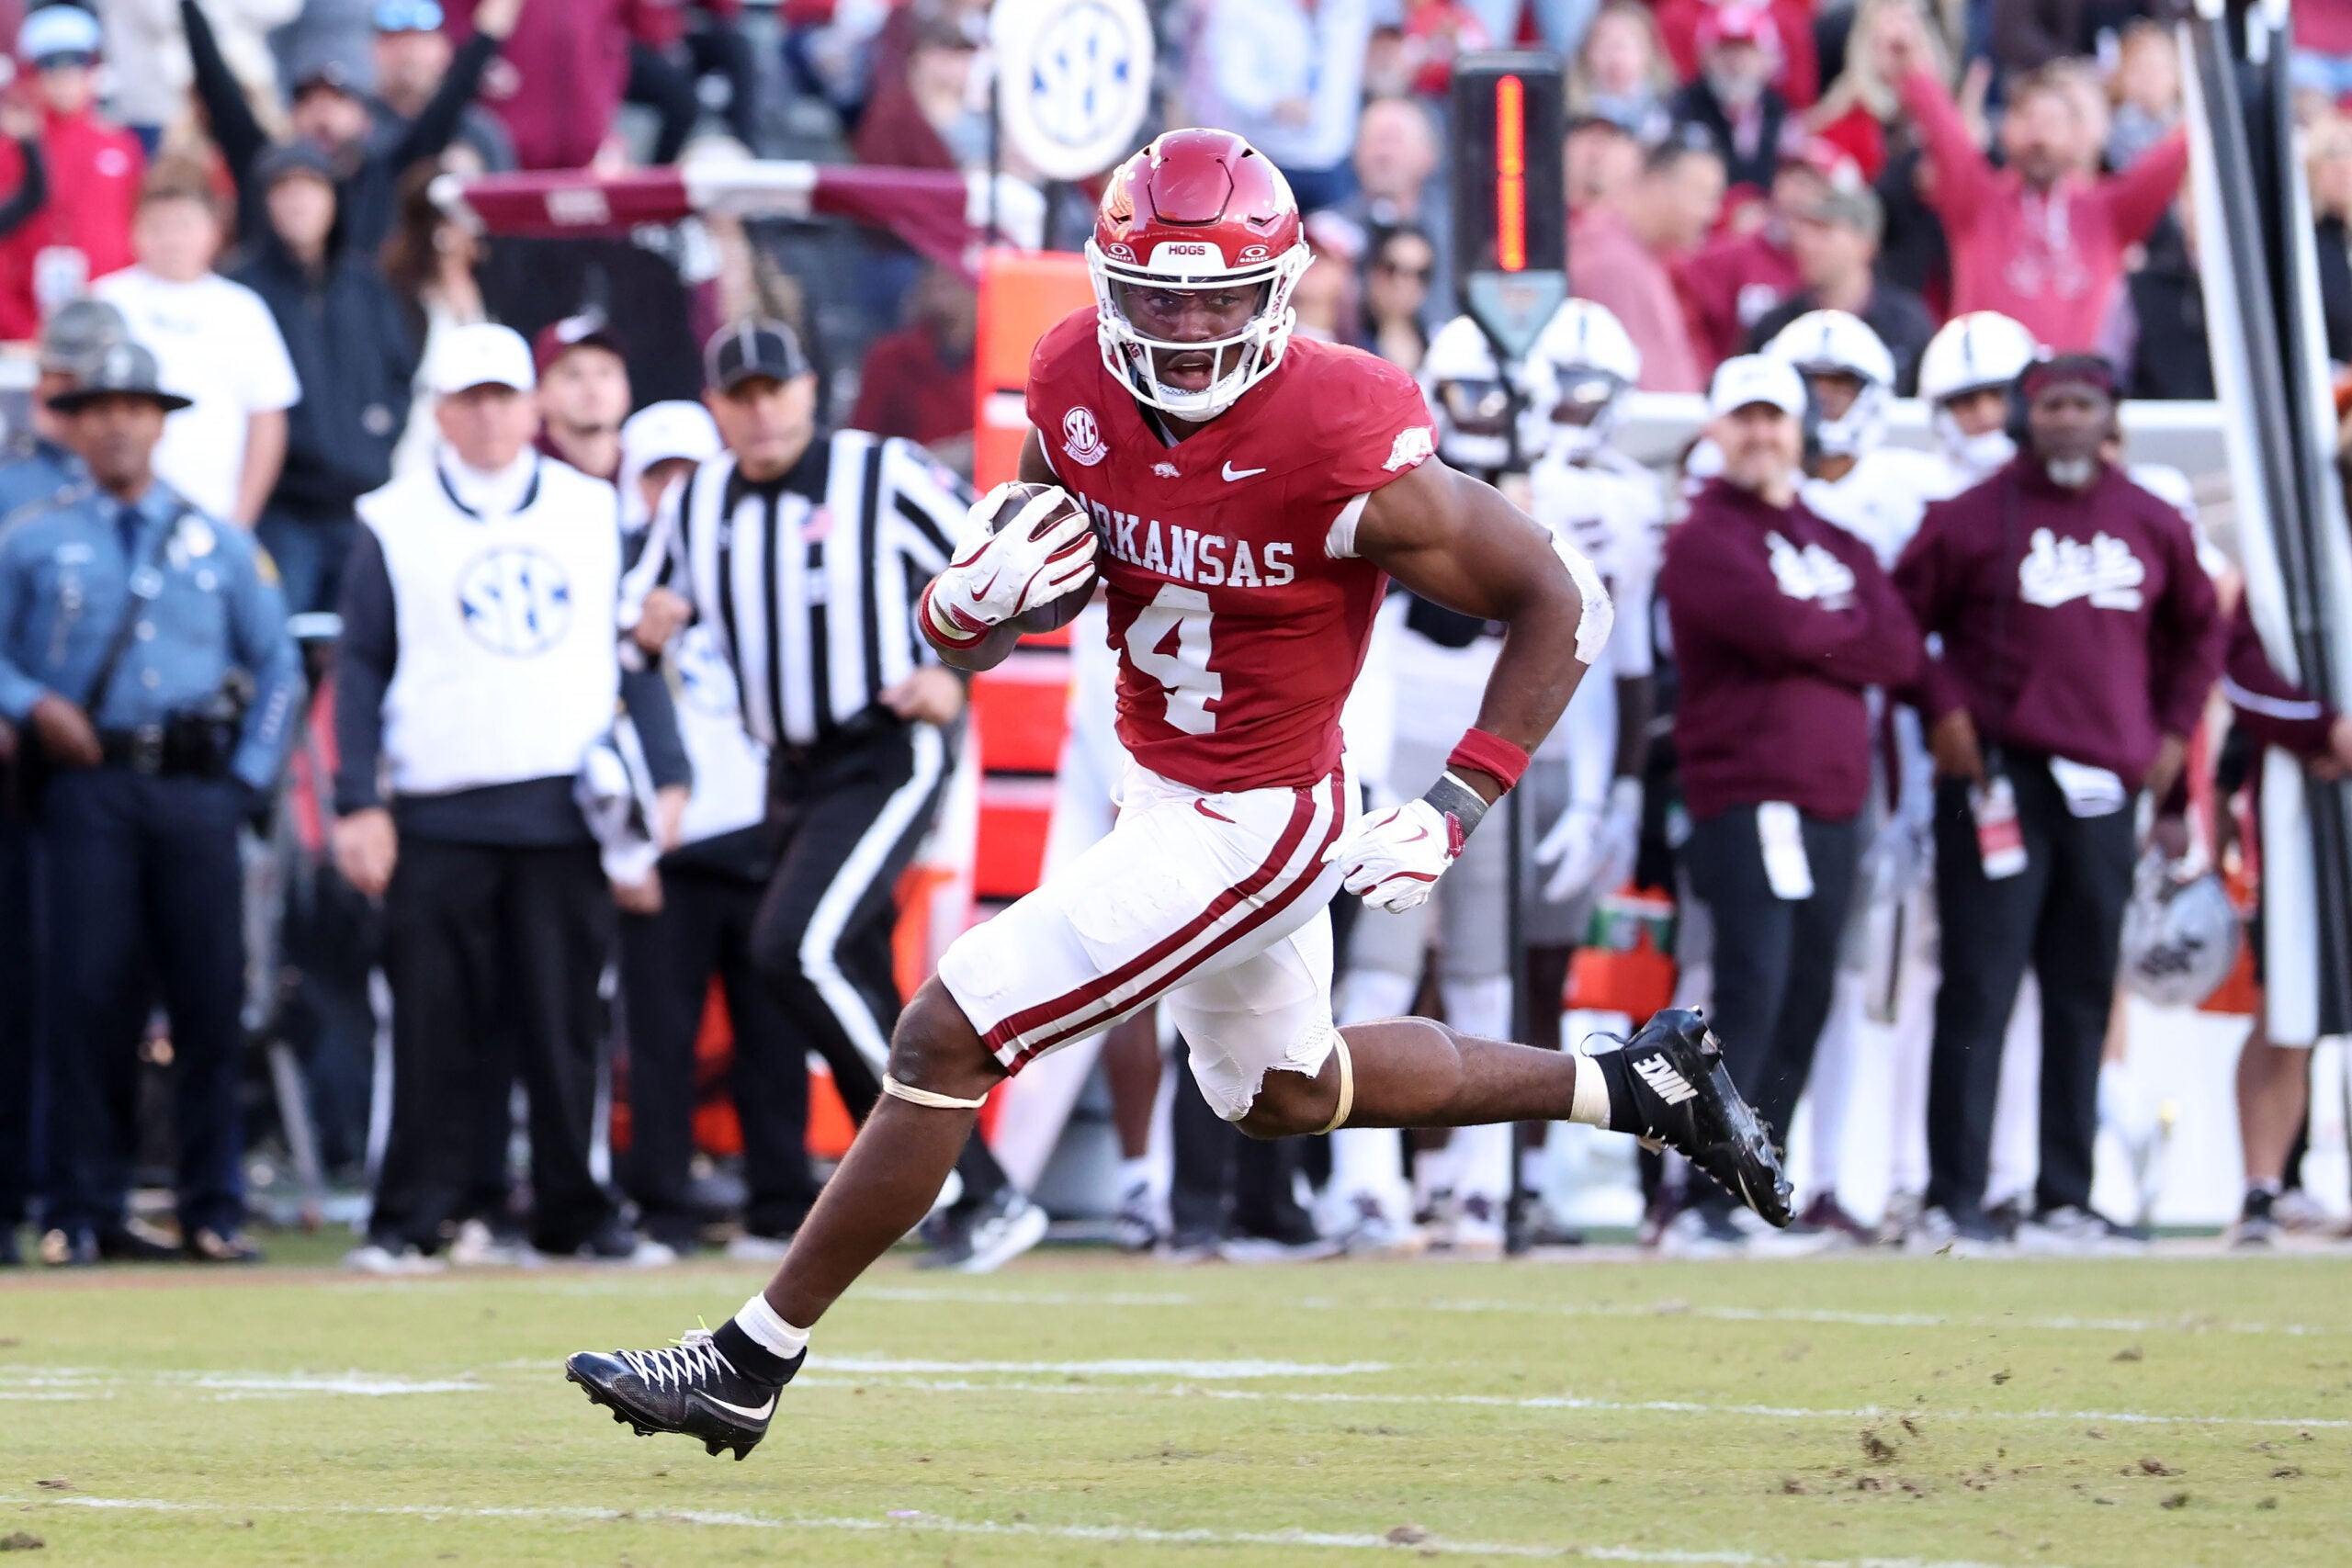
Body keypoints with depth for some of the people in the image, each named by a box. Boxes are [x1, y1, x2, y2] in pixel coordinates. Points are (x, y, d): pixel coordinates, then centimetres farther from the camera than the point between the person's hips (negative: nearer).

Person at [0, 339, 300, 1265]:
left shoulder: (220, 545, 15)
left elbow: (277, 667, 17)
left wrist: (250, 775, 7)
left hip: (196, 787, 1)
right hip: (87, 783, -1)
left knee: (211, 996, -4)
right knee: (86, 991, -7)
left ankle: (215, 1213, 2)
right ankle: (82, 1213, -2)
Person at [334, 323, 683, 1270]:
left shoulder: (596, 513, 13)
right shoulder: (393, 524, 6)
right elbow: (361, 668, 5)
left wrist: (662, 777, 6)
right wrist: (357, 804, -2)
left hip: (567, 811, 2)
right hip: (439, 819, -2)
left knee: (565, 1022, 2)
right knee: (435, 1027, -4)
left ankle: (574, 1214, 8)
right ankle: (412, 1218, 1)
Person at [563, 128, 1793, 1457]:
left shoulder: (1345, 449, -28)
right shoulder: (1080, 387, -9)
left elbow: (1563, 604, -17)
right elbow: (976, 633, 1)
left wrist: (1457, 808, -21)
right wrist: (982, 594, -24)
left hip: (1252, 823, -9)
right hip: (1166, 788, 9)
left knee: (945, 1042, -9)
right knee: (1285, 1091, 29)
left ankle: (753, 1363, 3)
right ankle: (1639, 1080, 41)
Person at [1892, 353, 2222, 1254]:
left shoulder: (2154, 527, 11)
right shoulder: (1972, 518, -2)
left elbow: (2198, 630, 25)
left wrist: (2173, 730, 15)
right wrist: (1942, 708, -8)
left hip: (2105, 786, 5)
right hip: (2001, 775, -5)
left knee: (2083, 1001, 8)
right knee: (1978, 994, -8)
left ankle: (2064, 1202, 13)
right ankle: (1952, 1202, -8)